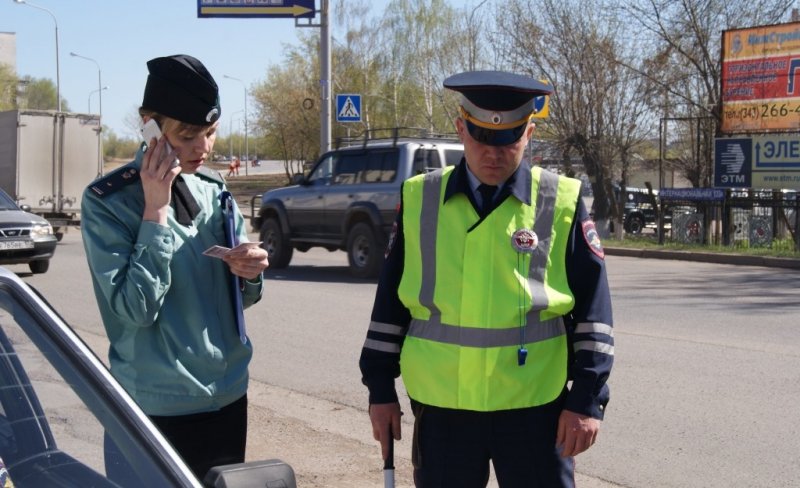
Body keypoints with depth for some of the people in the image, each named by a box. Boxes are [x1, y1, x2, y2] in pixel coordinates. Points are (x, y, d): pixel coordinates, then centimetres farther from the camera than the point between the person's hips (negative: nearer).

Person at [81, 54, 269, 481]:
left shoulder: (215, 191, 4)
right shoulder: (107, 201, -11)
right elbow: (135, 308, -20)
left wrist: (248, 274, -11)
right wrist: (156, 210, -19)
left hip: (228, 397, 5)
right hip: (154, 409, -5)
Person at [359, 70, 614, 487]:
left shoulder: (562, 203, -2)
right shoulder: (419, 199, 3)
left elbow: (592, 310, -1)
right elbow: (390, 301, 8)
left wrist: (587, 399, -5)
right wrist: (381, 388, 7)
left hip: (534, 407, -1)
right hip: (441, 406, 2)